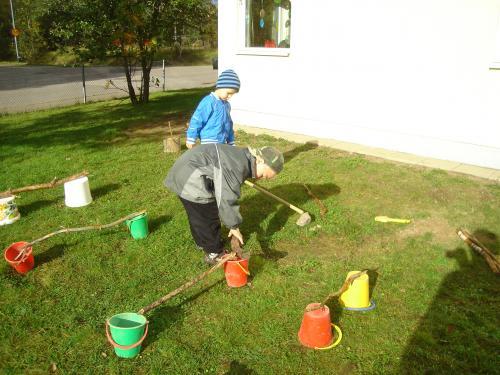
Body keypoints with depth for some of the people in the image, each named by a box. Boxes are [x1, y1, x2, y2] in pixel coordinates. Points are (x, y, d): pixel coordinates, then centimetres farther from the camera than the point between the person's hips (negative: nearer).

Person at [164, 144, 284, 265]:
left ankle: (203, 242, 45)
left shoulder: (242, 160, 7)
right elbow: (226, 198, -26)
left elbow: (229, 193, 15)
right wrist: (234, 226, -15)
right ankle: (214, 254, 19)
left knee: (197, 216, 26)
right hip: (191, 181, -10)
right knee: (208, 218, 3)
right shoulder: (237, 165, -26)